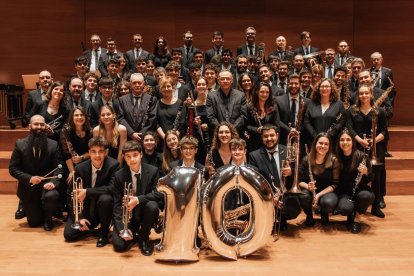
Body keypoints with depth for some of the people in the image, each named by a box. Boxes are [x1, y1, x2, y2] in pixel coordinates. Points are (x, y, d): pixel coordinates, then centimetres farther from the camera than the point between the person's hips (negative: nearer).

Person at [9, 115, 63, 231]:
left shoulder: (53, 145, -3)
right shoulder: (20, 144, -3)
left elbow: (58, 167, -8)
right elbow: (13, 168, -4)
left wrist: (53, 182, -27)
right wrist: (29, 178, -19)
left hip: (46, 184, -1)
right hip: (28, 187, 1)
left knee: (51, 197, -36)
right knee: (34, 222, 3)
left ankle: (48, 218, -1)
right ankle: (38, 210, 42)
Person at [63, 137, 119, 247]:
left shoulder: (113, 165, -17)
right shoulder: (80, 168, -7)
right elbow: (74, 194, -2)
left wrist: (87, 192, -30)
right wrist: (79, 217, -11)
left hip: (102, 207, -3)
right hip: (86, 209, 3)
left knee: (105, 198, -36)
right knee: (68, 234, -12)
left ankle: (104, 232, -11)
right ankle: (91, 227, 20)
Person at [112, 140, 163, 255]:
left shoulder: (153, 171, -10)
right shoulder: (118, 175, -8)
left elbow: (159, 194, -15)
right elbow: (117, 204, -8)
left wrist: (138, 200, -31)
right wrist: (123, 228, -20)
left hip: (144, 211, 0)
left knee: (152, 206, -34)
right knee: (119, 245, -20)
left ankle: (143, 238, -8)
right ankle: (133, 234, 17)